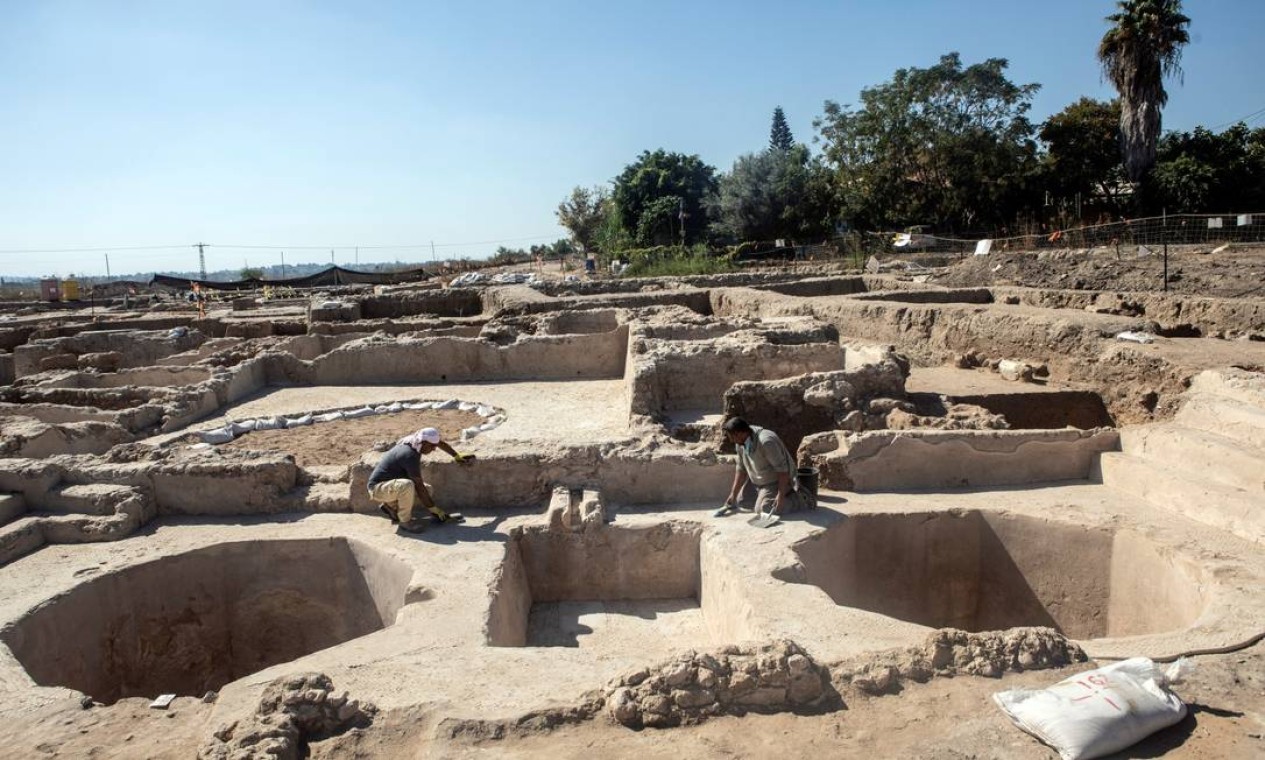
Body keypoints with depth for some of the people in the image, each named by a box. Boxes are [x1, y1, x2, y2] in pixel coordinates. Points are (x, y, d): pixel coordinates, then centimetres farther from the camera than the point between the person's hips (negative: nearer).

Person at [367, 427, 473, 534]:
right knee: (407, 485, -37)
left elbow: (440, 443, 18)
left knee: (427, 490, 7)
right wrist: (433, 509, -18)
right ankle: (405, 521, -18)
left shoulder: (416, 442, -2)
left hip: (392, 485, 10)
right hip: (378, 487, -10)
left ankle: (392, 505, 11)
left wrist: (457, 457, 24)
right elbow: (419, 486, -25)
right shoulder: (410, 455, -28)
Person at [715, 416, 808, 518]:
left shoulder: (766, 441, -33)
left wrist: (781, 495, -31)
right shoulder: (740, 442, -7)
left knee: (764, 507, -25)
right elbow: (741, 468, 3)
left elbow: (782, 468, -30)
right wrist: (733, 495, 0)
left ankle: (796, 500, -4)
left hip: (778, 481, -8)